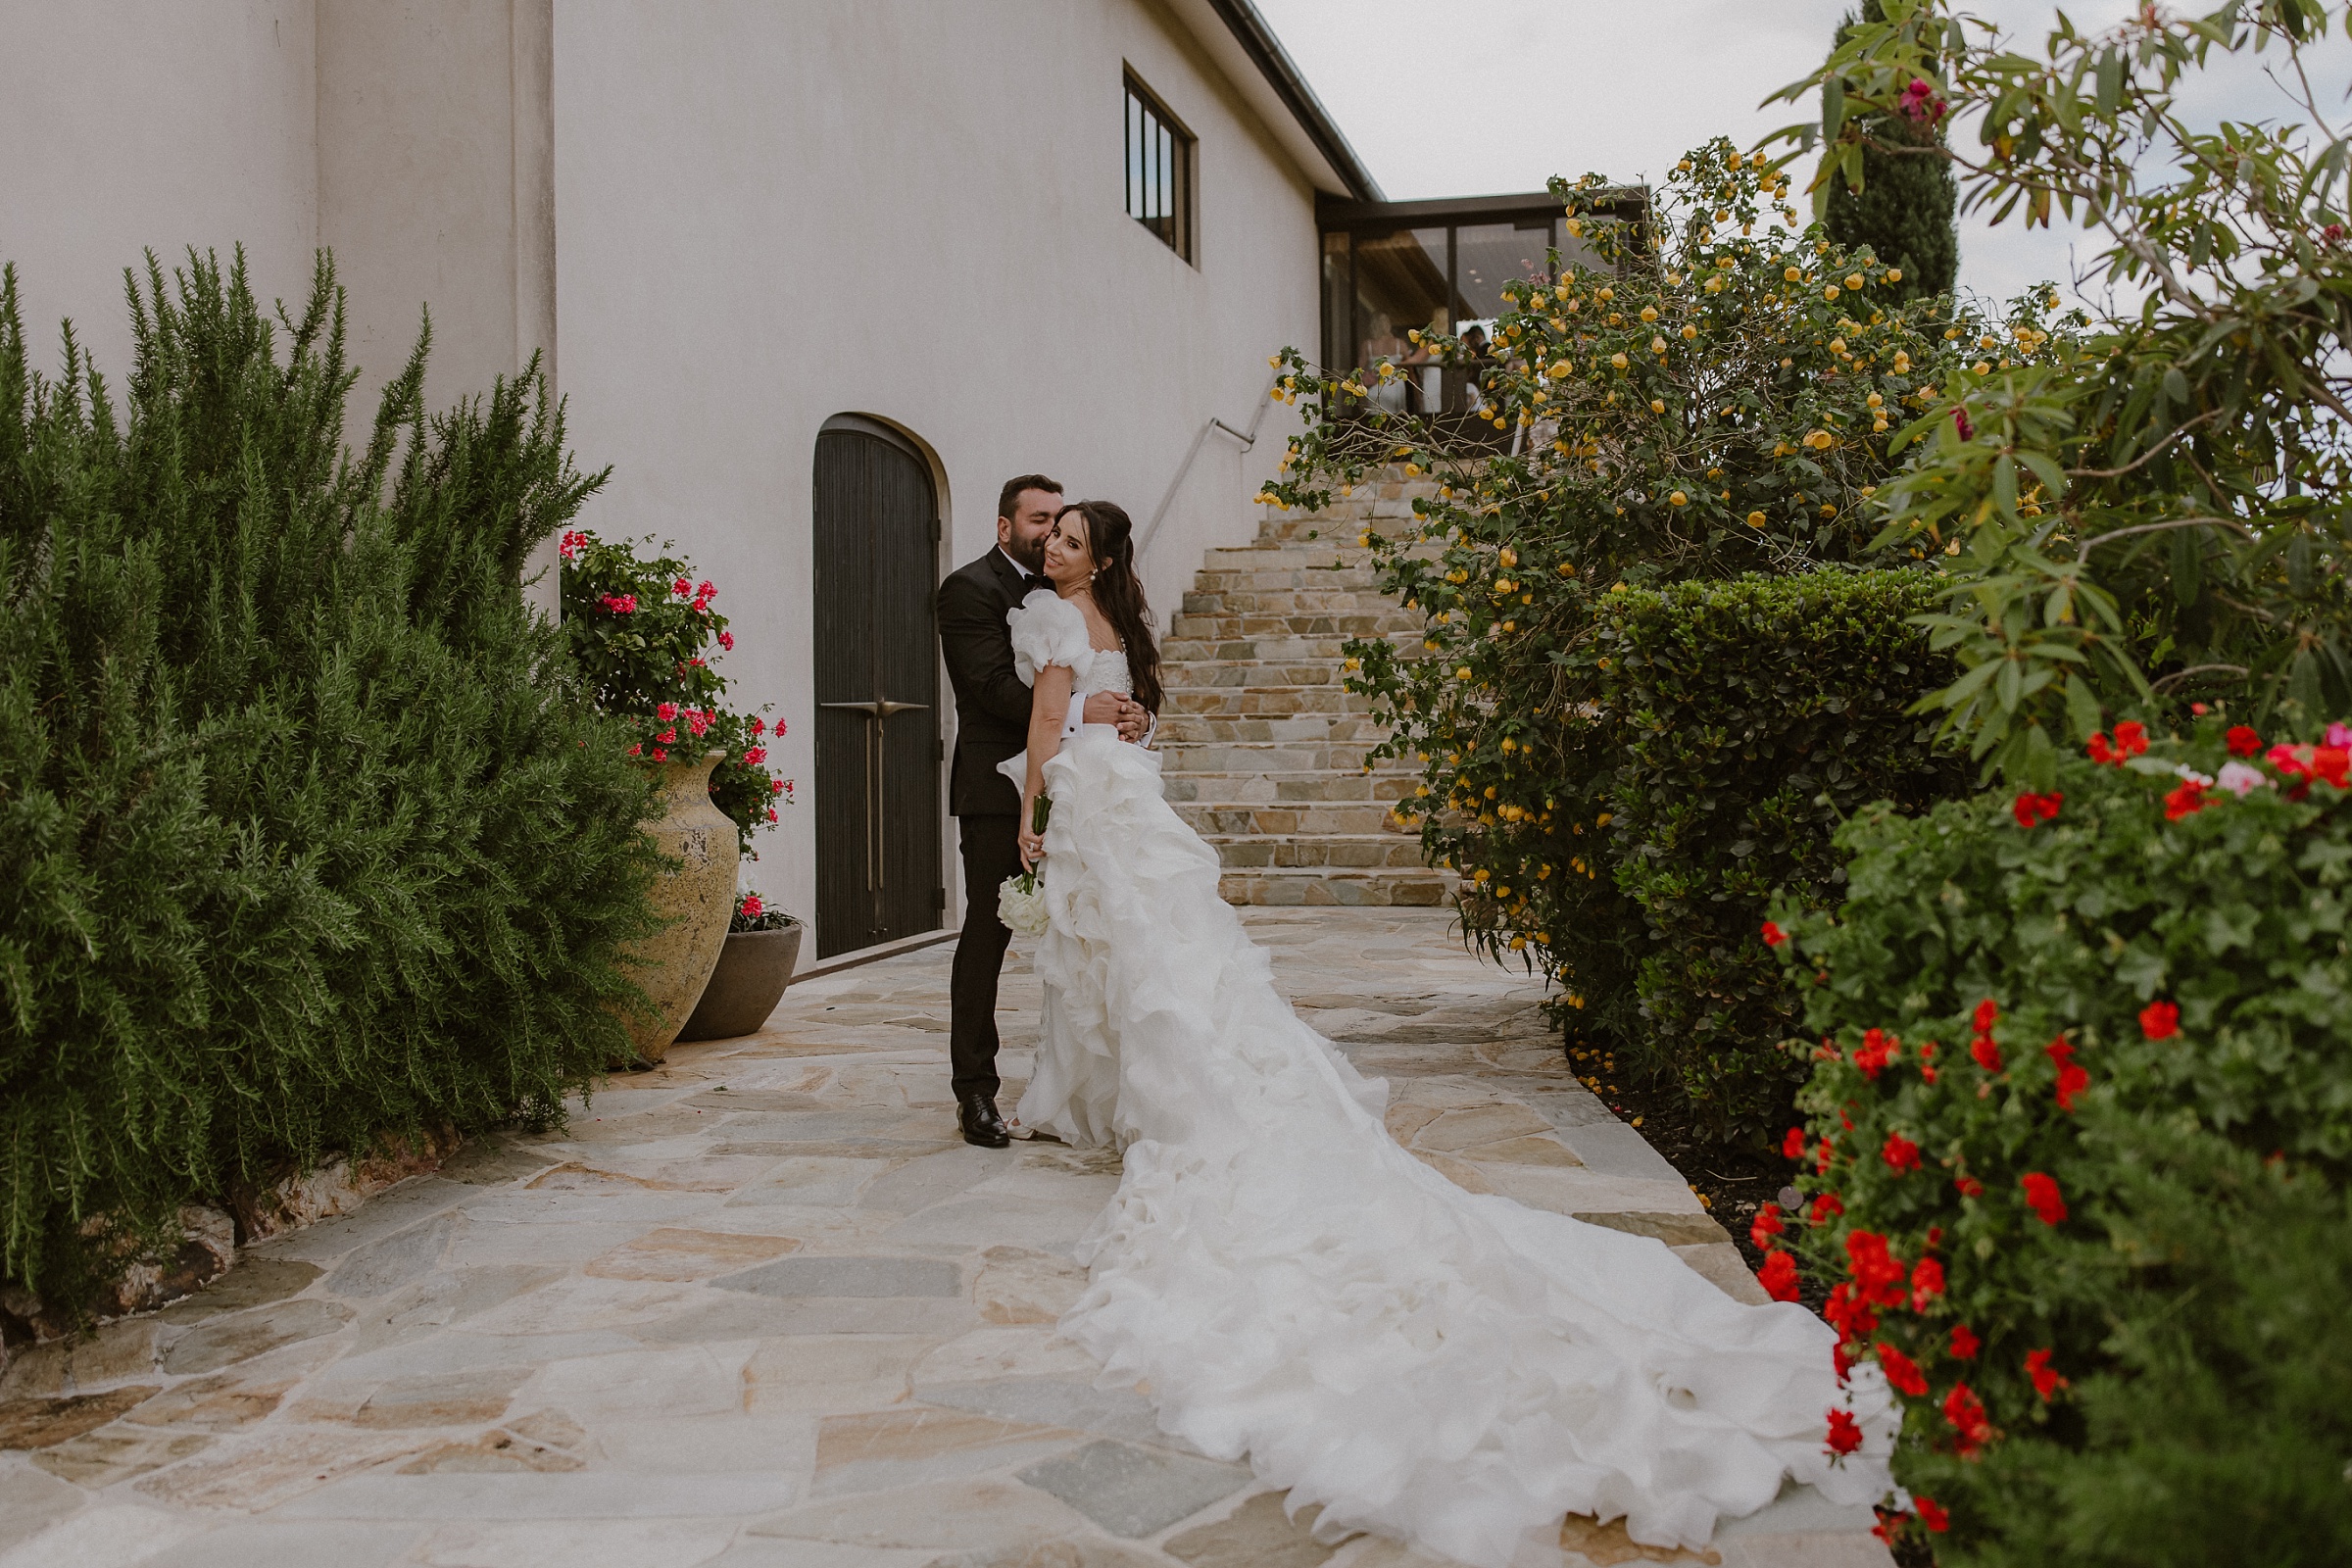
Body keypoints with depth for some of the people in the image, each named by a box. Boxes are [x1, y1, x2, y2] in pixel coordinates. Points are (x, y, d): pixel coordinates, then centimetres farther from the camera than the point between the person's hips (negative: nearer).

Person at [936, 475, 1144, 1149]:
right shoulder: (971, 587, -3)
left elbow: (1109, 677, 14)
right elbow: (994, 685, -16)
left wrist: (1129, 713, -9)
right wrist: (1077, 710, -25)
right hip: (998, 788, -7)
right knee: (988, 932, -2)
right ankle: (975, 1092, 5)